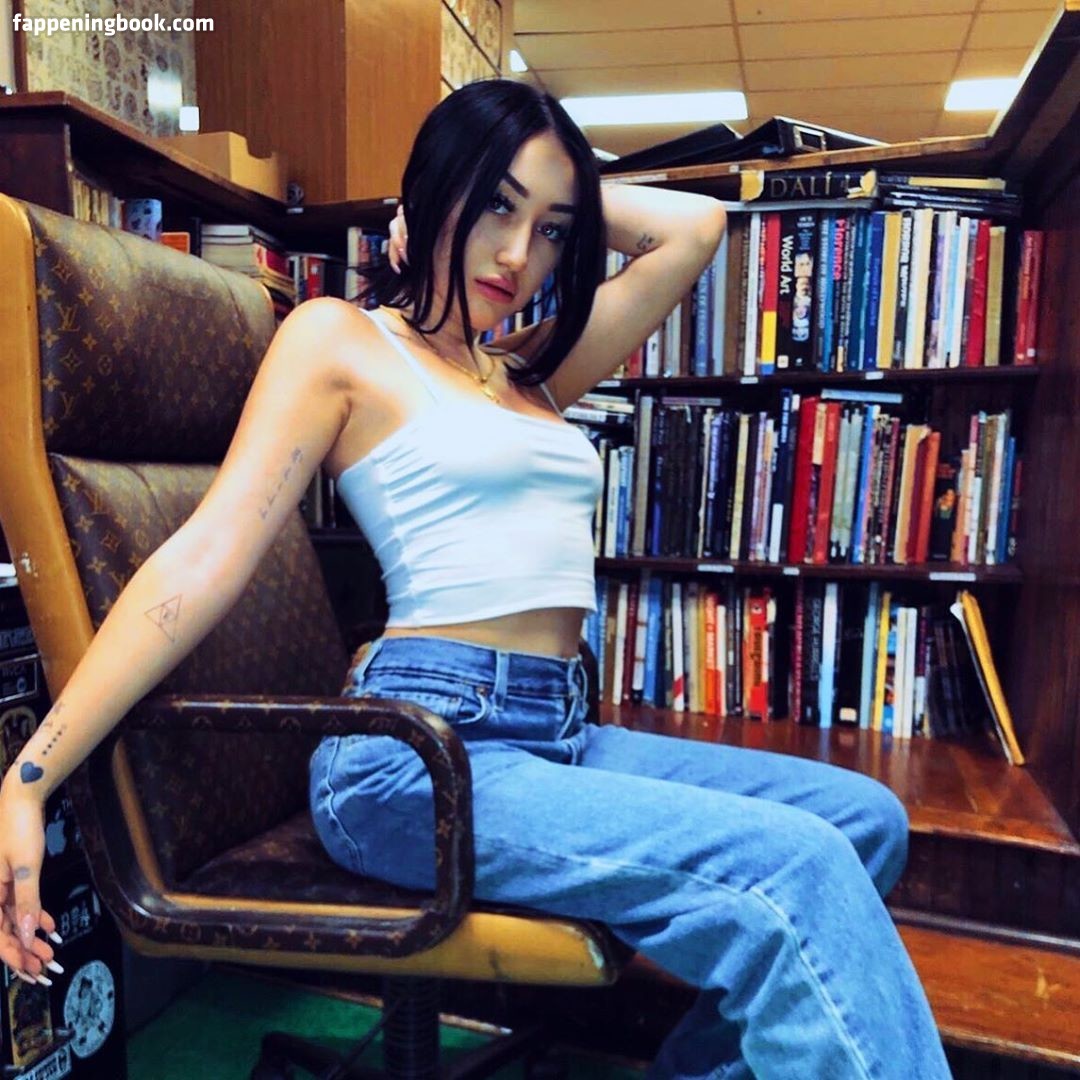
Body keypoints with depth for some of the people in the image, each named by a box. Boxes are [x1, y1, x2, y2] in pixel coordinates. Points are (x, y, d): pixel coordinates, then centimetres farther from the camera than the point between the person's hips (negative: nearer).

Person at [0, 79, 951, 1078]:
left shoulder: (533, 374, 20)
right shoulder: (339, 339, 2)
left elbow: (696, 225, 23)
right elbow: (205, 559, -6)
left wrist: (564, 203, 20)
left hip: (560, 736, 8)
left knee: (864, 816, -3)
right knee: (797, 873, -22)